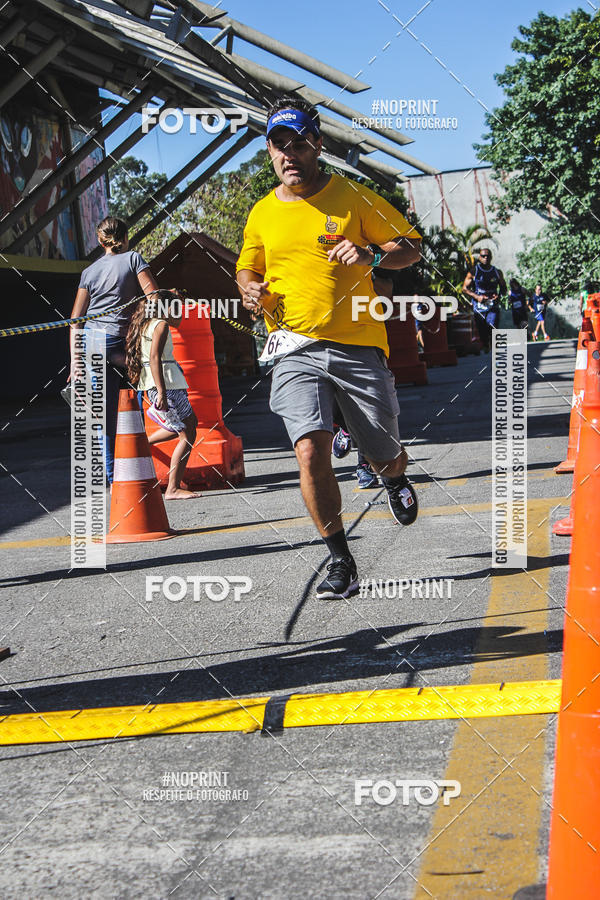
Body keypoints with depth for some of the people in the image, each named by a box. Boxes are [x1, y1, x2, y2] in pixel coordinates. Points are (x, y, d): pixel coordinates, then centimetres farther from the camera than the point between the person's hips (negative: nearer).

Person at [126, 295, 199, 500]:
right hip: (166, 385, -10)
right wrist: (161, 393, -26)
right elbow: (155, 358, -20)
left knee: (190, 422, 24)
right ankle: (173, 489, -6)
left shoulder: (146, 326, 18)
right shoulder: (161, 325, -9)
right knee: (187, 436, -6)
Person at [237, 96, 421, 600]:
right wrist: (251, 290, 4)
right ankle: (340, 562, -3)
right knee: (311, 452, -18)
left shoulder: (352, 197, 3)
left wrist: (370, 254, -15)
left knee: (385, 456, 6)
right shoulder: (262, 213, 11)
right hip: (295, 348, 1)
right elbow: (247, 268, 27)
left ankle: (396, 480, 47)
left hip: (358, 347, -1)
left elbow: (411, 246, 5)